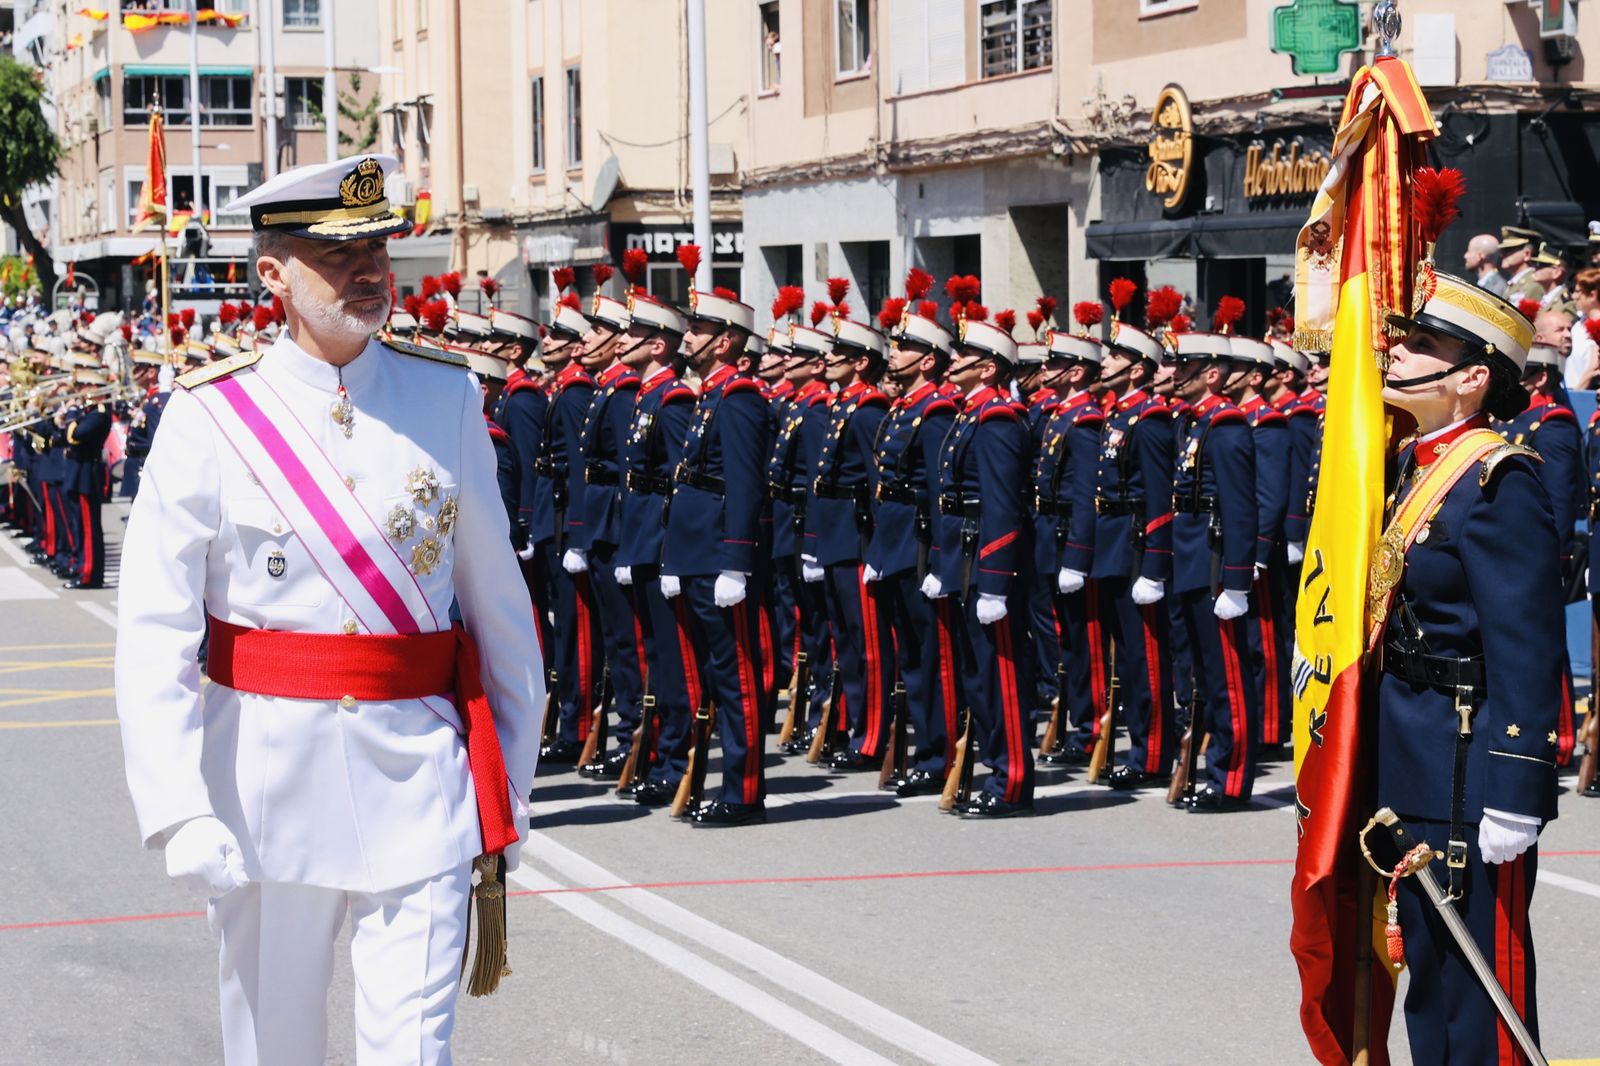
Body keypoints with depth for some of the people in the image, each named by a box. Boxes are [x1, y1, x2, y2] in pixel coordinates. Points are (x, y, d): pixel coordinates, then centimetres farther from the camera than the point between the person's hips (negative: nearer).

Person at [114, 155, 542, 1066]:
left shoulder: (449, 398, 1)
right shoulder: (212, 417, -6)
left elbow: (500, 606, 8)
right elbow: (154, 636, -10)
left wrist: (508, 783, 9)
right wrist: (181, 814, -18)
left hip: (420, 774, 1)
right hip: (267, 777, 0)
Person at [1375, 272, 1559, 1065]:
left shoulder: (1499, 480, -16)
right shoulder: (1416, 467, 11)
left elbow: (1527, 651, -20)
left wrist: (1515, 793, -23)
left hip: (1470, 764, -9)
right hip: (1413, 761, 9)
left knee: (1481, 977, -1)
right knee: (1430, 964, 17)